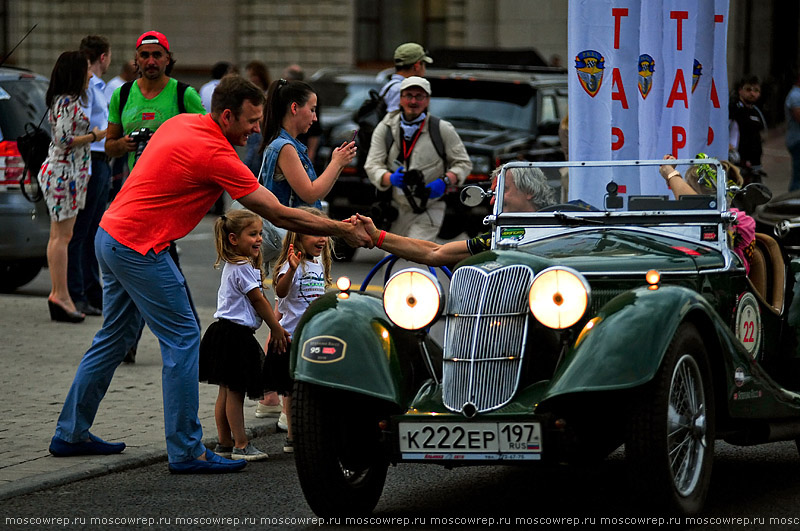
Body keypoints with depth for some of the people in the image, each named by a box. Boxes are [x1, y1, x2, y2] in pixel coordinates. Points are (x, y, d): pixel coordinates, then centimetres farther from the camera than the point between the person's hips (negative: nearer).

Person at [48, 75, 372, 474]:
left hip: (111, 234, 10)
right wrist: (342, 231, -10)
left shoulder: (181, 123, 8)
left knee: (116, 336, 19)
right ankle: (186, 451, -4)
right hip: (140, 247, -10)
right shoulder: (216, 155, -19)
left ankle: (71, 433, 27)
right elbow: (279, 215, -17)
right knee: (182, 340, -5)